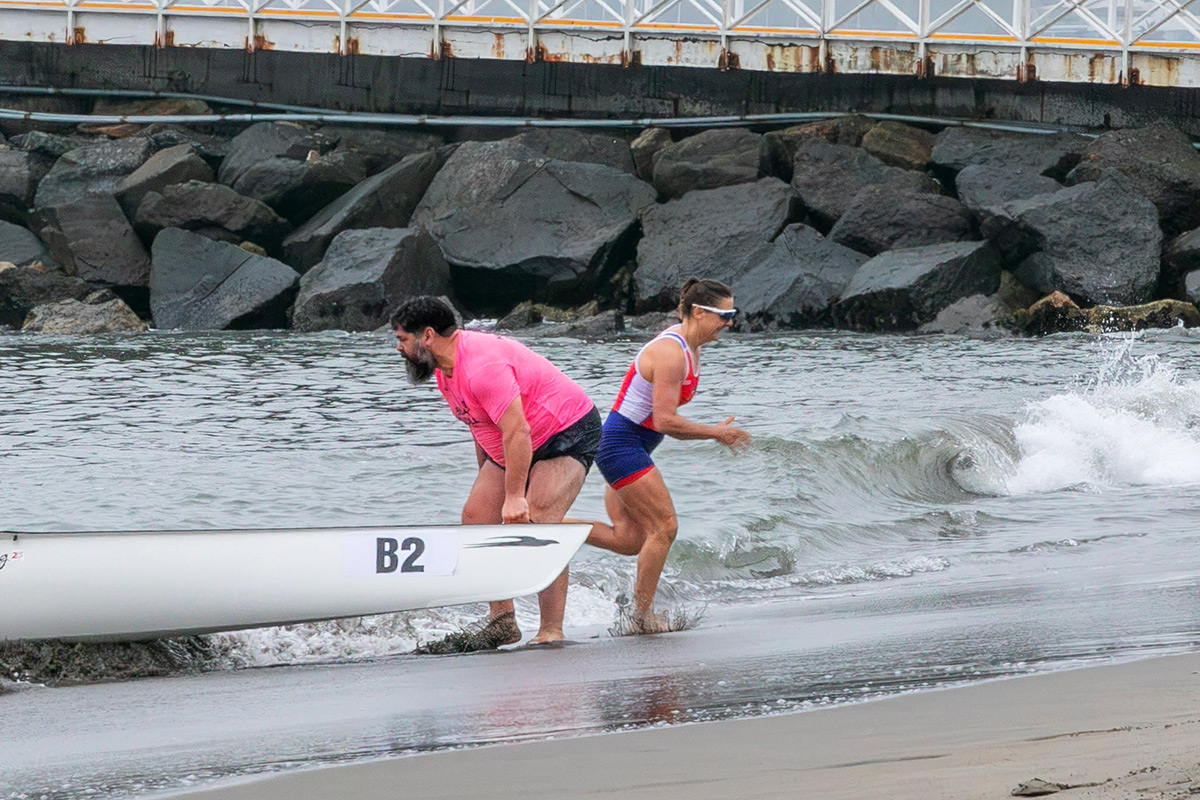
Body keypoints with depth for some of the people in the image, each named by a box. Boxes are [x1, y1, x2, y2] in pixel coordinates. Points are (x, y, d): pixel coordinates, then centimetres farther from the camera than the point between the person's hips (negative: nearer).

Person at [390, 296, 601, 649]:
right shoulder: (444, 368, 2)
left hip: (569, 436, -10)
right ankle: (503, 622, 7)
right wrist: (487, 482, 18)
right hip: (515, 447, 10)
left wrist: (514, 497, -33)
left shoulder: (482, 365, -31)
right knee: (477, 517, 1)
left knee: (536, 523, -24)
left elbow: (517, 431, -34)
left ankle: (551, 633, -21)